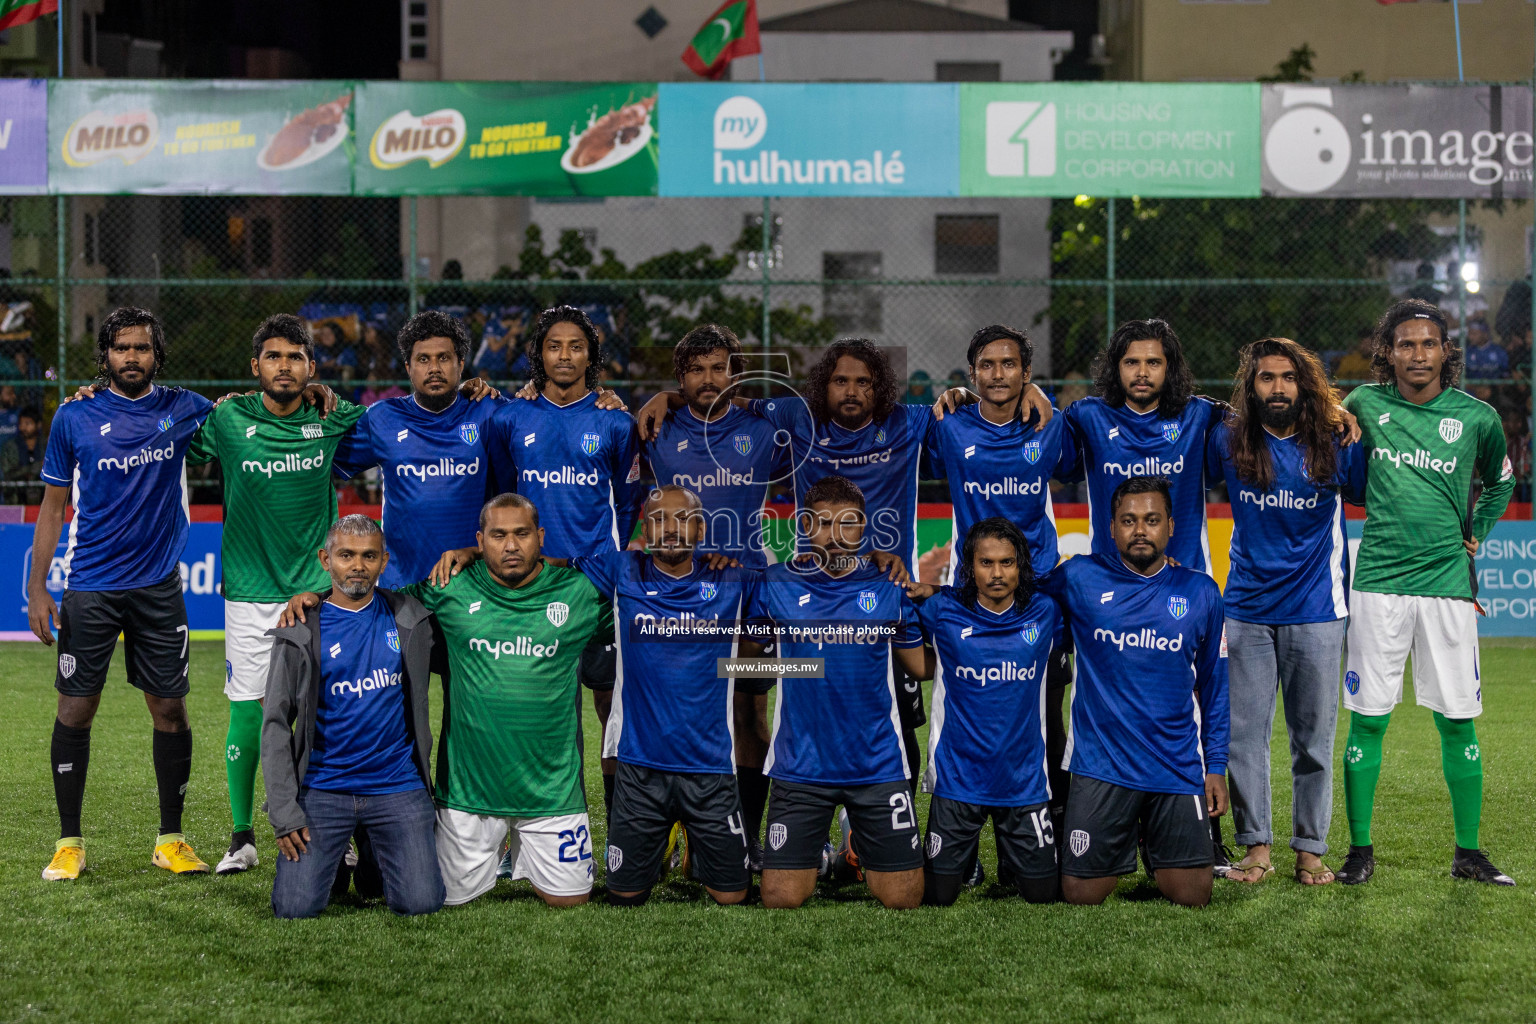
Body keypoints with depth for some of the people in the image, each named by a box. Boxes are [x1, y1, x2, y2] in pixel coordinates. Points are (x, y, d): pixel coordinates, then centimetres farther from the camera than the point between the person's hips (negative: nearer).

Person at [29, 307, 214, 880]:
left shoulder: (181, 409, 4)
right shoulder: (75, 418, 1)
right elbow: (53, 505, 5)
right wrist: (37, 586, -2)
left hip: (158, 586, 1)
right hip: (90, 589, -1)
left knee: (170, 708, 3)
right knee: (76, 709, 1)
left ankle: (171, 839, 15)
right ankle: (70, 843, 13)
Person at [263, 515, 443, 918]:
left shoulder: (410, 619, 4)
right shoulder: (299, 632, -1)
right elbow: (276, 725, -1)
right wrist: (284, 813, -8)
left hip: (398, 788, 1)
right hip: (322, 790, -1)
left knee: (420, 903, -10)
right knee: (295, 907, -10)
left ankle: (374, 854, 23)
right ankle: (338, 856, 23)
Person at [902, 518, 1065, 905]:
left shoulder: (1044, 613, -2)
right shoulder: (943, 612, -7)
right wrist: (927, 590, -7)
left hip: (1024, 780, 1)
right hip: (957, 776, -1)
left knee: (1041, 894, 7)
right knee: (938, 896, 4)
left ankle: (1010, 860, 40)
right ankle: (966, 854, 37)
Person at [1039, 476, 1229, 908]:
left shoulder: (1201, 593, 4)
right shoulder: (1079, 579, -2)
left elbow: (1213, 685, 10)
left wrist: (1216, 765, 7)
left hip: (1177, 769, 1)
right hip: (1100, 768, -1)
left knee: (1192, 898, -2)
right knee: (1082, 896, -2)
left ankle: (1156, 842, 30)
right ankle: (1120, 846, 30)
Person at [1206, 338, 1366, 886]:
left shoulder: (1336, 444, -3)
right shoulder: (1227, 440, -1)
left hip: (1315, 613, -1)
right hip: (1246, 610, 1)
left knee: (1313, 738, 4)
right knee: (1243, 733, 3)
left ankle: (1311, 850, 15)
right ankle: (1256, 847, 13)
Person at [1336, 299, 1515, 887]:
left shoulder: (1476, 417, 3)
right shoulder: (1365, 405, 1)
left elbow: (1500, 483, 22)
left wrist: (1473, 536, 12)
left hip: (1447, 581, 1)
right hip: (1378, 582, 0)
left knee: (1458, 723, 3)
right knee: (1367, 721, 1)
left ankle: (1468, 853, 15)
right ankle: (1360, 849, 11)